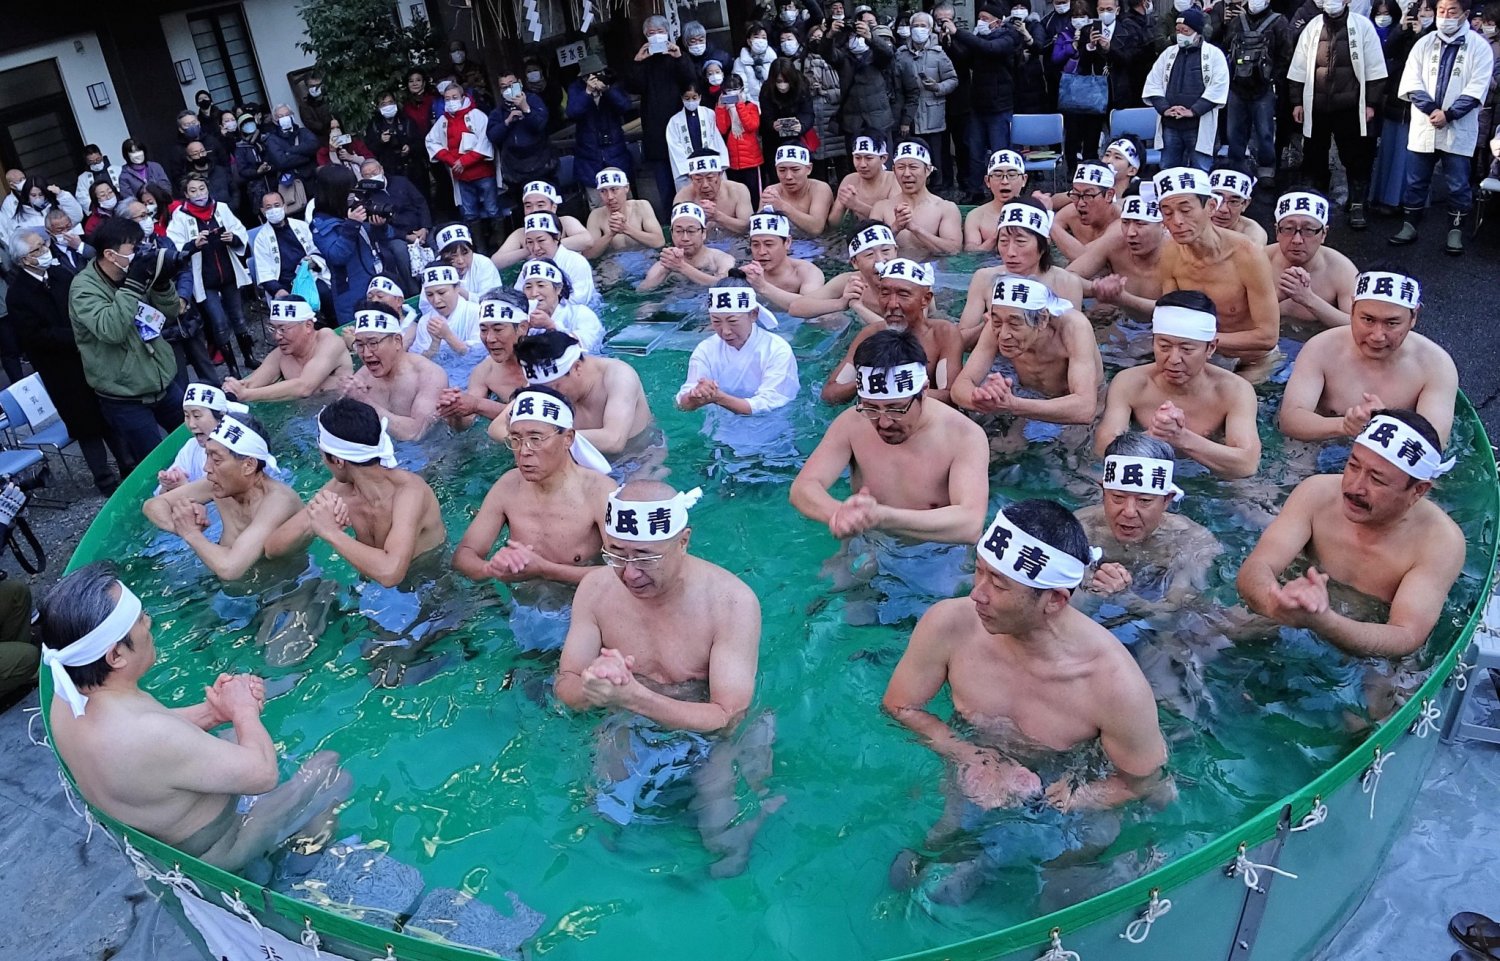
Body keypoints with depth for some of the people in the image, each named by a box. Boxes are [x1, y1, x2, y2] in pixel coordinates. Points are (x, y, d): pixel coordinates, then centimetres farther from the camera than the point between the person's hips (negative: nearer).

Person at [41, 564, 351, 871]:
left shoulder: (69, 697, -16)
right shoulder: (148, 738, -42)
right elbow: (262, 773, -29)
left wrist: (211, 711, -11)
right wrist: (244, 711, -12)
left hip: (148, 829, 8)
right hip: (206, 852, -7)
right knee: (329, 767, 6)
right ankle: (306, 830, 34)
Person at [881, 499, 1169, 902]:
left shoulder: (1114, 683, -31)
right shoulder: (949, 624, -25)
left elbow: (1149, 786, -14)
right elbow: (899, 706, -7)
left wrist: (1040, 801, -22)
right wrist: (973, 758, -22)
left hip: (1058, 799, -1)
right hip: (966, 788, 1)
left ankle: (982, 861, 10)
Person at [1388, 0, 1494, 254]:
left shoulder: (1479, 46, -1)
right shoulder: (1424, 43, 7)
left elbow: (1477, 88, -7)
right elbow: (1412, 82, -1)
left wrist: (1449, 114, -17)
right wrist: (1431, 110, -15)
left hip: (1459, 129, -2)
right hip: (1424, 127, 2)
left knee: (1458, 184, 1)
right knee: (1416, 180, 8)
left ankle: (1455, 232, 9)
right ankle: (1409, 226, 18)